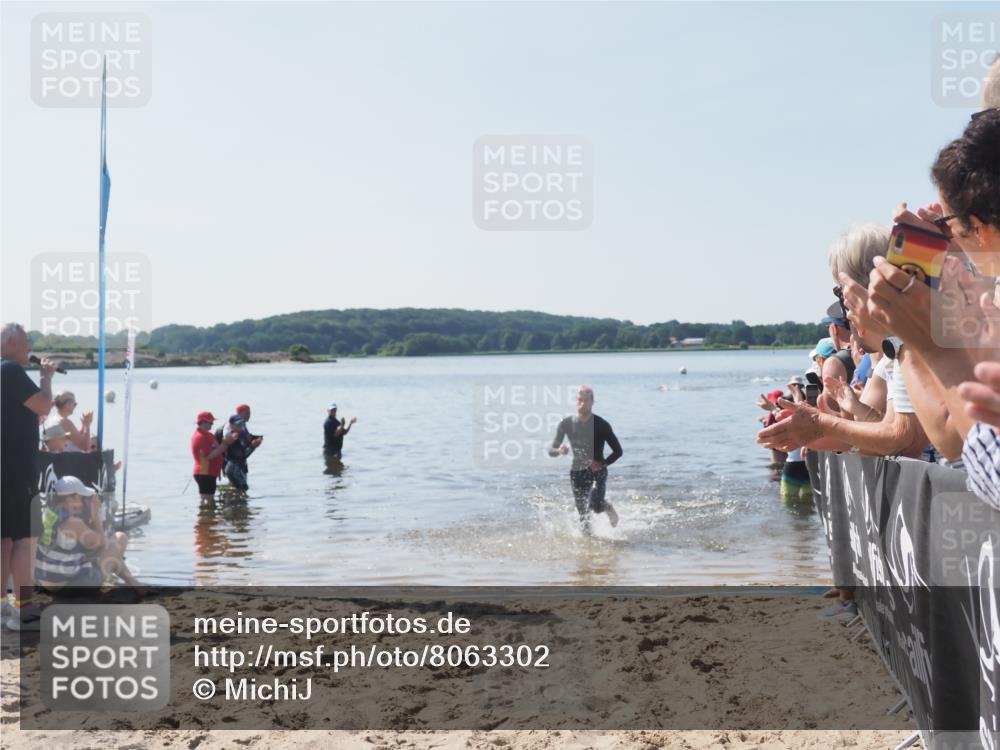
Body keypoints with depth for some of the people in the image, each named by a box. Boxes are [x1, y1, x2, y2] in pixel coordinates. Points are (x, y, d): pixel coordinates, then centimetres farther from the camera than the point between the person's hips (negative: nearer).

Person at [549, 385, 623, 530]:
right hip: (577, 473, 2)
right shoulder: (566, 424, -4)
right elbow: (551, 450, -2)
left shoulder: (601, 424, -10)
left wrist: (602, 464, -20)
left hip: (597, 472, -2)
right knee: (583, 513, 2)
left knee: (596, 505, -23)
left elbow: (618, 451, -5)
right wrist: (559, 450, -26)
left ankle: (608, 508, 11)